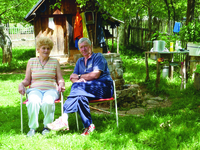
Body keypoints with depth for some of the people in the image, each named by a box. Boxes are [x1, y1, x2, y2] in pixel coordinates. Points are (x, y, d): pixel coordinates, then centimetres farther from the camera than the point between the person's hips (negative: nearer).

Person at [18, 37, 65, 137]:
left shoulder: (55, 62, 15)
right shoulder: (31, 61, 16)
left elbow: (60, 79, 12)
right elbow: (27, 80, 15)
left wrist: (61, 84, -11)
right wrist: (21, 84, -7)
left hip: (51, 89, 0)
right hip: (35, 89, 1)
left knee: (48, 102, -37)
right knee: (33, 102, -37)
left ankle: (47, 126, -18)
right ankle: (32, 127, -24)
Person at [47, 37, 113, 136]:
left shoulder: (98, 57, 6)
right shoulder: (80, 61, 26)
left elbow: (95, 75, -9)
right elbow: (72, 77, 14)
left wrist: (79, 77, 1)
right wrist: (79, 80, -10)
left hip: (103, 87, -5)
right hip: (87, 89, 5)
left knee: (78, 88, -32)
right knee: (80, 96, -33)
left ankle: (64, 118, -40)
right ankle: (88, 126, -35)